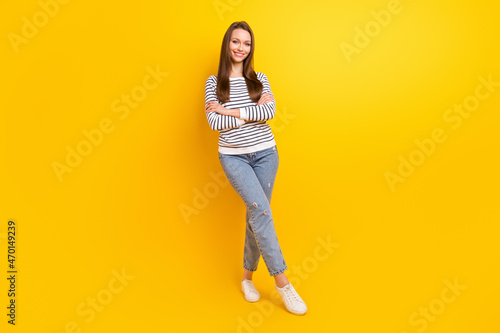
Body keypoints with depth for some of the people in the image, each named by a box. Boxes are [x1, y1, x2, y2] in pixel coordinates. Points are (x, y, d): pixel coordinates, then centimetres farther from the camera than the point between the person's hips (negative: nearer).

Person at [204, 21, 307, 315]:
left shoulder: (260, 79, 8)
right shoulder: (213, 82, 5)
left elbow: (271, 111, -10)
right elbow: (214, 122, -8)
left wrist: (230, 111, -12)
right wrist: (253, 112, -9)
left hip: (265, 154, 2)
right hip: (233, 157, -2)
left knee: (256, 216, 5)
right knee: (260, 210, -19)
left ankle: (248, 276, 25)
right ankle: (282, 282, -8)